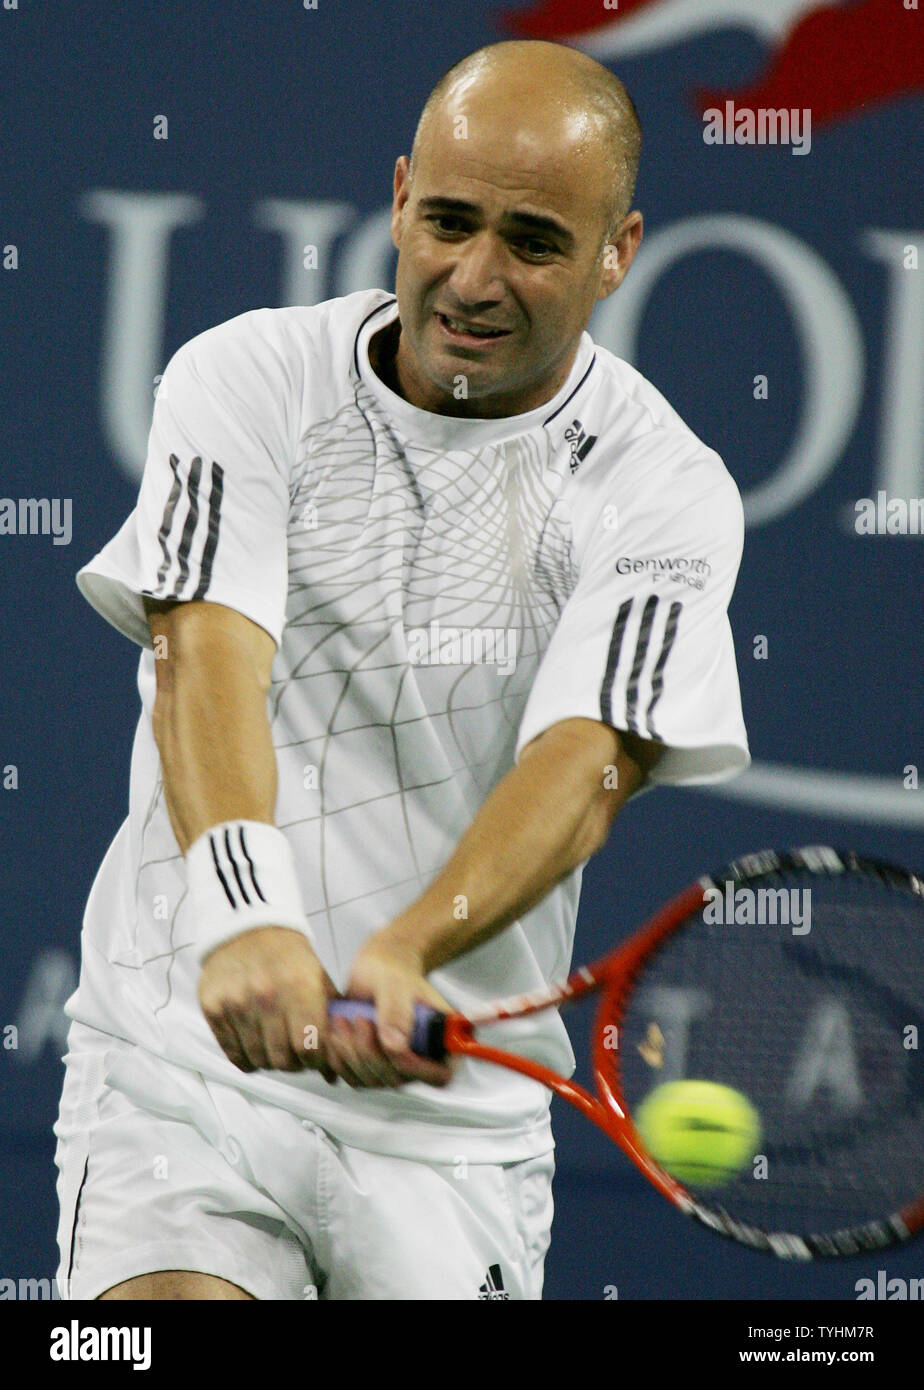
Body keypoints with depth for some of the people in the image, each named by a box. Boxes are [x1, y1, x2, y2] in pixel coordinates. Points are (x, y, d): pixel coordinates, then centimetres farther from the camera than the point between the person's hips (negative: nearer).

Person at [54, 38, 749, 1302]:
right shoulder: (245, 382, -2)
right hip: (183, 1054, -1)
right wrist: (245, 917, -36)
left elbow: (587, 766, -16)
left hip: (453, 1108, 1)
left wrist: (404, 955, -36)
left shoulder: (666, 495, -3)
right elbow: (206, 655, -16)